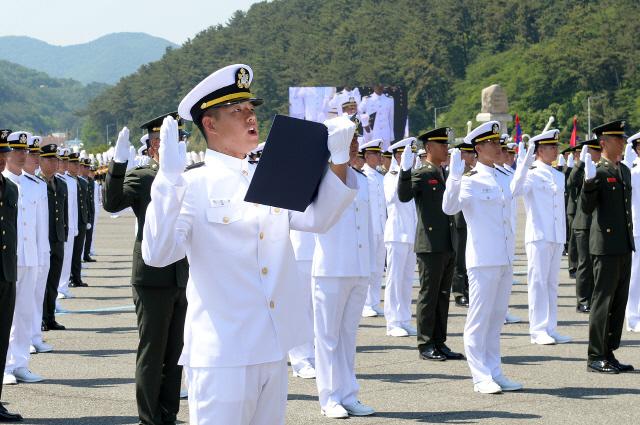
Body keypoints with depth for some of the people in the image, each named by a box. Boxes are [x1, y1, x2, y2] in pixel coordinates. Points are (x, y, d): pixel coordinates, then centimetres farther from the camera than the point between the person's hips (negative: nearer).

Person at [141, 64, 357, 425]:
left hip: (274, 350, 6)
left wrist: (339, 157, -8)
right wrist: (168, 179, -26)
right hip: (222, 352, -6)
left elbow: (316, 218, 1)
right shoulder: (193, 185, -6)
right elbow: (158, 254, -18)